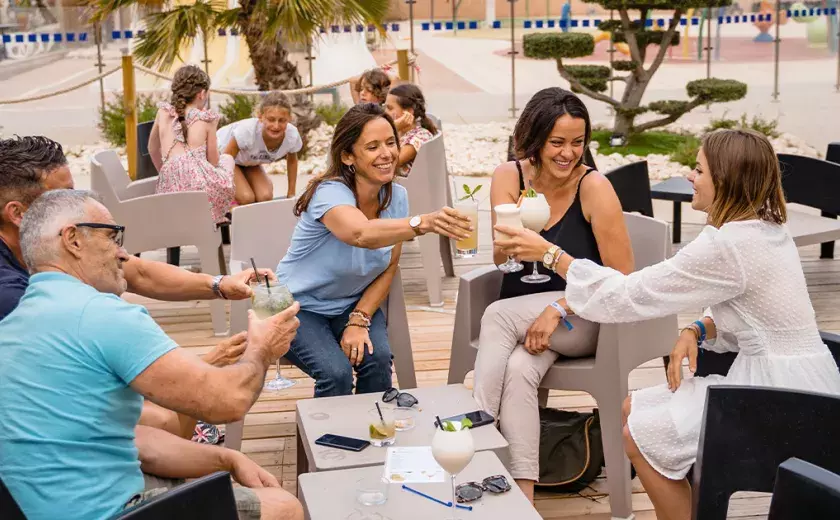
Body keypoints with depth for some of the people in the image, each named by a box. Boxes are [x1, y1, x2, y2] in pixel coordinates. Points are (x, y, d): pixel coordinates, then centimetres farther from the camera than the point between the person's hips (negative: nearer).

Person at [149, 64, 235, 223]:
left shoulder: (163, 112, 10)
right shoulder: (206, 119, 2)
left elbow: (153, 149, 24)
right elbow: (213, 161, 7)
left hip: (171, 188, 5)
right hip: (201, 184, -5)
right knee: (227, 158, 31)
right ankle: (218, 216, 24)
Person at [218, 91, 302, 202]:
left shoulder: (292, 136, -28)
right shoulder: (248, 130, -42)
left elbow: (292, 160, -4)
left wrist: (291, 194, 2)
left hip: (249, 161, 5)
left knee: (265, 196, -16)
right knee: (246, 197, -23)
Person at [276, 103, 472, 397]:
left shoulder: (396, 197, -8)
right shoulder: (330, 193, -27)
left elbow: (388, 268, 0)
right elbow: (362, 234, -49)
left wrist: (359, 321, -13)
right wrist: (423, 223, -65)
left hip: (353, 303, 5)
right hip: (299, 307, -4)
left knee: (378, 359, -24)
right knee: (337, 373, -28)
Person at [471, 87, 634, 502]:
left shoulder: (594, 187, -14)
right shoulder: (509, 177, -4)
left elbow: (623, 278, -13)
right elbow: (500, 259, -10)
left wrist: (558, 309, -23)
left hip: (583, 316, -3)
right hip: (523, 316, 3)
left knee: (498, 315, -29)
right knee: (518, 370, -29)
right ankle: (523, 492, -26)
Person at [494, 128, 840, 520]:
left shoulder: (728, 245, -24)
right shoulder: (767, 228, 5)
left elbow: (629, 295, -18)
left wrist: (549, 254, -12)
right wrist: (697, 331, -1)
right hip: (792, 384, 9)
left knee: (639, 436, -1)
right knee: (635, 410, 12)